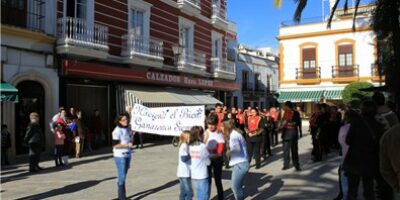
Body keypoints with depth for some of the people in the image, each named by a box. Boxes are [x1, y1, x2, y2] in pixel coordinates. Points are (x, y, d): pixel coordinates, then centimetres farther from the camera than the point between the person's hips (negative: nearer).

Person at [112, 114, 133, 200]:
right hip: (120, 156, -7)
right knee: (122, 177, -6)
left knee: (123, 176, 13)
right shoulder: (117, 131, -12)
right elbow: (115, 145, -16)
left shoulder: (128, 130, 10)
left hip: (127, 155, 7)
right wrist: (127, 145, -19)